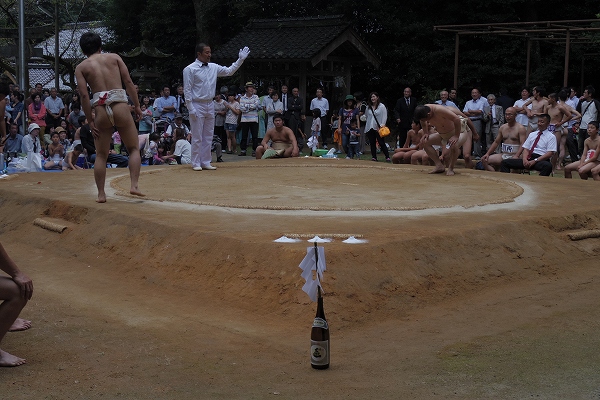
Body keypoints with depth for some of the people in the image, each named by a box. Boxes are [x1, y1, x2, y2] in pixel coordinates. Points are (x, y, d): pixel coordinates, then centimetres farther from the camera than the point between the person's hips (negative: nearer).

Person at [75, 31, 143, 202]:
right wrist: (137, 106, 7)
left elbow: (84, 95, 0)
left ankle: (101, 193, 11)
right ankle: (134, 185, -3)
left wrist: (90, 121, 3)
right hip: (120, 107, -1)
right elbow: (128, 82, 3)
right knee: (134, 148, 12)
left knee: (101, 155, 12)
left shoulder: (81, 68, 9)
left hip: (100, 110, 1)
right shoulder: (114, 57, 10)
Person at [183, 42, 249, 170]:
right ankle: (196, 163, 5)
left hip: (210, 105, 6)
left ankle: (206, 162, 18)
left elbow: (229, 71, 18)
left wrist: (241, 60, 7)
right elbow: (187, 90, -10)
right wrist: (191, 109, -15)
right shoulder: (190, 69, -9)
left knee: (208, 136, 10)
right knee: (197, 137, -2)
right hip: (197, 106, -6)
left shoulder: (213, 67, 8)